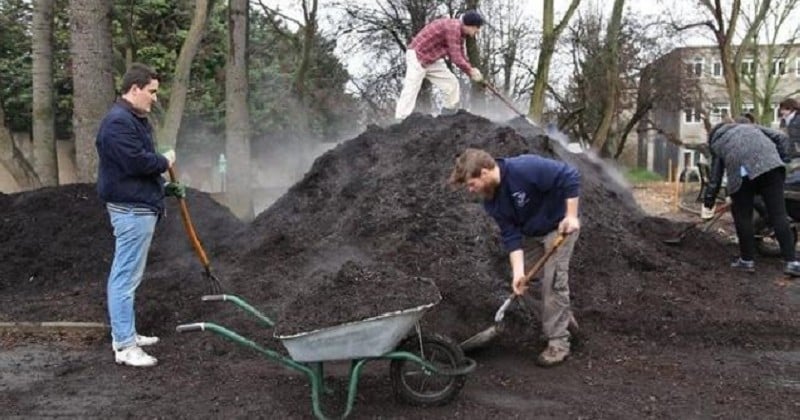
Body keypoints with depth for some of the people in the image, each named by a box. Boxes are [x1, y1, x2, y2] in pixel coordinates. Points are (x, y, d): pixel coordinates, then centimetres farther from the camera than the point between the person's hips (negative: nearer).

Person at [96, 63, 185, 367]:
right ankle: (125, 346, -1)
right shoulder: (118, 121, -16)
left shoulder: (135, 119, 17)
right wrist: (165, 160, -8)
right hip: (132, 209, -11)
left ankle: (124, 334, 26)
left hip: (139, 205, 11)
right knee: (126, 276, -7)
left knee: (125, 274, 16)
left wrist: (163, 187, 14)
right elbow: (137, 161, -26)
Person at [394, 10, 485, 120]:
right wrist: (471, 71, -13)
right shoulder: (453, 27, -24)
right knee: (411, 90, -15)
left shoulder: (459, 32, 7)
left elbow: (460, 57, 12)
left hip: (432, 60, 10)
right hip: (417, 55, -10)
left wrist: (471, 70, -4)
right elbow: (456, 58, -26)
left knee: (452, 84, 8)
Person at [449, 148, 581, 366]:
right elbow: (510, 235, -14)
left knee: (553, 281, -12)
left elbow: (570, 176, -31)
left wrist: (571, 216, -30)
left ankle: (558, 343, 0)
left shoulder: (525, 168, -35)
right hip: (530, 231, 7)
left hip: (560, 225, -7)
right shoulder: (491, 201, -13)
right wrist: (518, 272, -24)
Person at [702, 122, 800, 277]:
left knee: (742, 216, 12)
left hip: (741, 171, -2)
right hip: (770, 164, 2)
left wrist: (708, 203, 33)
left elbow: (714, 179, 26)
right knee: (778, 214, 2)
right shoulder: (750, 127, 36)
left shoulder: (717, 144, 29)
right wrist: (781, 158, 26)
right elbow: (781, 137, 22)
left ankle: (747, 260, 18)